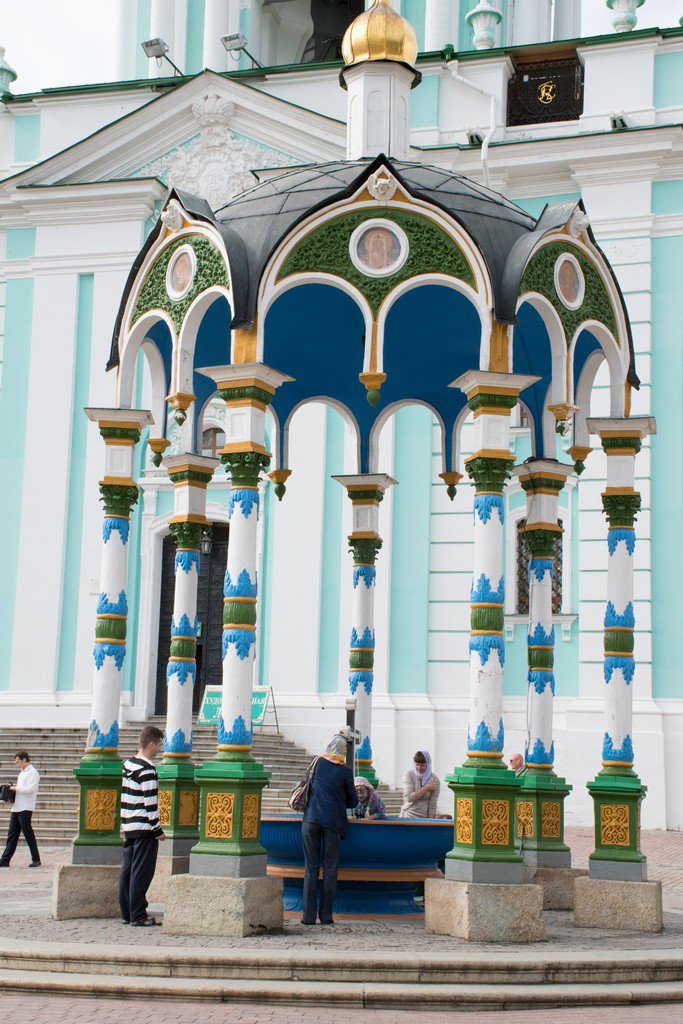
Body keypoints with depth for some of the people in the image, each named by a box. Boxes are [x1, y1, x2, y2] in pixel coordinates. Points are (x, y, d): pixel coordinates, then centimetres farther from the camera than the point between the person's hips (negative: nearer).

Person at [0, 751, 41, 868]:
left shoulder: (33, 772, -8)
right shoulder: (21, 773, 21)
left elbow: (30, 789, -18)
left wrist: (15, 788, -11)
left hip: (25, 809, -9)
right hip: (16, 808, 9)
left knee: (28, 834, -4)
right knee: (12, 835, 6)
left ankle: (36, 859, 4)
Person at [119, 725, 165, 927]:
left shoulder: (128, 765, 12)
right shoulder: (147, 770, -14)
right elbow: (150, 802, -16)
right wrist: (158, 829, -12)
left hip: (128, 827, 9)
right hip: (144, 828, -9)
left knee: (127, 871, 10)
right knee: (141, 873, -5)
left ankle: (126, 914, 14)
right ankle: (138, 916, -3)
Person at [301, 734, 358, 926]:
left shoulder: (317, 763, 9)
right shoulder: (345, 771, 3)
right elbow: (353, 802, 9)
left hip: (311, 818, 2)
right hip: (333, 821, -2)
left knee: (311, 868, 4)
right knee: (330, 869, 5)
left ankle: (309, 915, 0)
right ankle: (326, 915, 4)